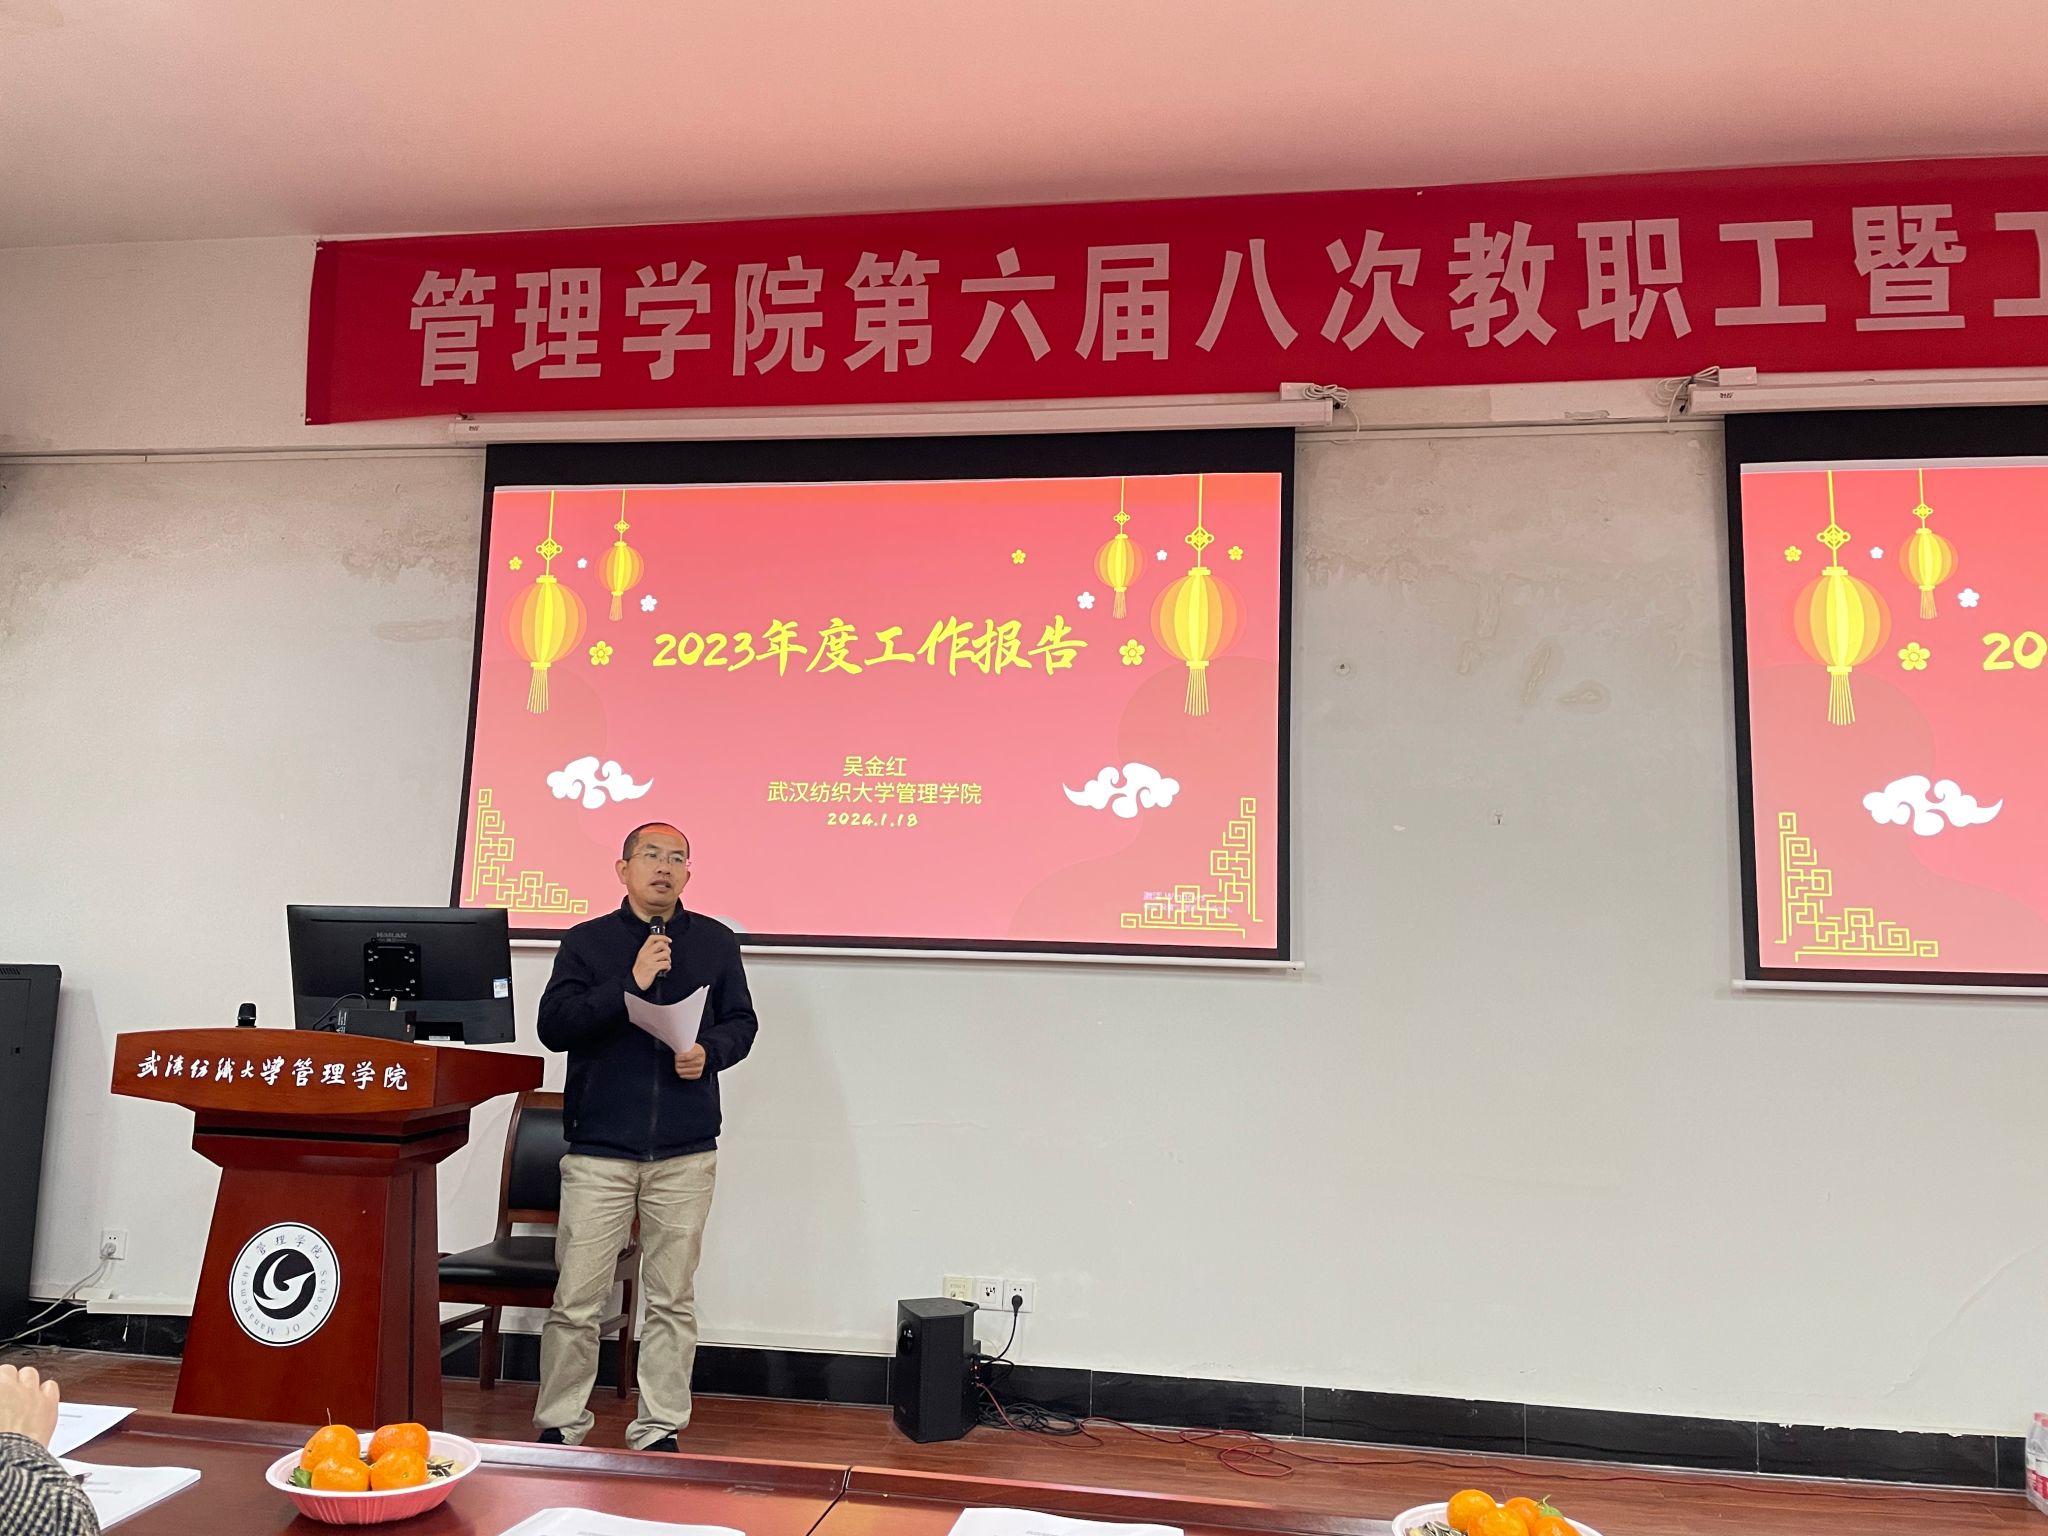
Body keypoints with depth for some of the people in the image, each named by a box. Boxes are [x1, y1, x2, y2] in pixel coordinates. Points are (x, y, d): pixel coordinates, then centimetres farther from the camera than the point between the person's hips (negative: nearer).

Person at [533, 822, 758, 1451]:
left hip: (686, 1151, 2)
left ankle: (659, 1430, 19)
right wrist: (630, 984, -17)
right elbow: (553, 1025, -8)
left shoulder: (715, 942, 8)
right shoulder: (586, 942, 3)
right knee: (576, 1299, 1)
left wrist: (710, 1051, -9)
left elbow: (741, 1021, 12)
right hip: (599, 1148, -1)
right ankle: (559, 1426, 18)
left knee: (673, 1300, 8)